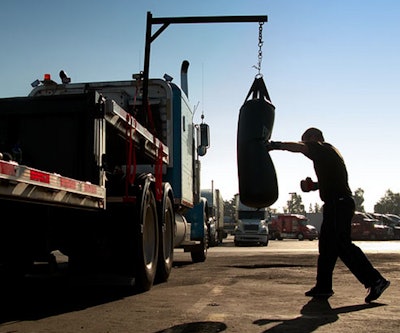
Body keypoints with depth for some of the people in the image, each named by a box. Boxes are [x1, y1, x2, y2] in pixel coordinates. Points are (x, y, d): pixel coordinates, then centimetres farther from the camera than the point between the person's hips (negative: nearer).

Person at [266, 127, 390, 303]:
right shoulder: (328, 152, 24)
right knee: (327, 245, 11)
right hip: (337, 204, 10)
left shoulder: (324, 149, -5)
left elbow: (299, 147, -18)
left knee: (343, 245, -12)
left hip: (338, 204, -10)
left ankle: (375, 280, -10)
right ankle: (323, 287, 16)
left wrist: (275, 145, -11)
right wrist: (315, 185, 19)